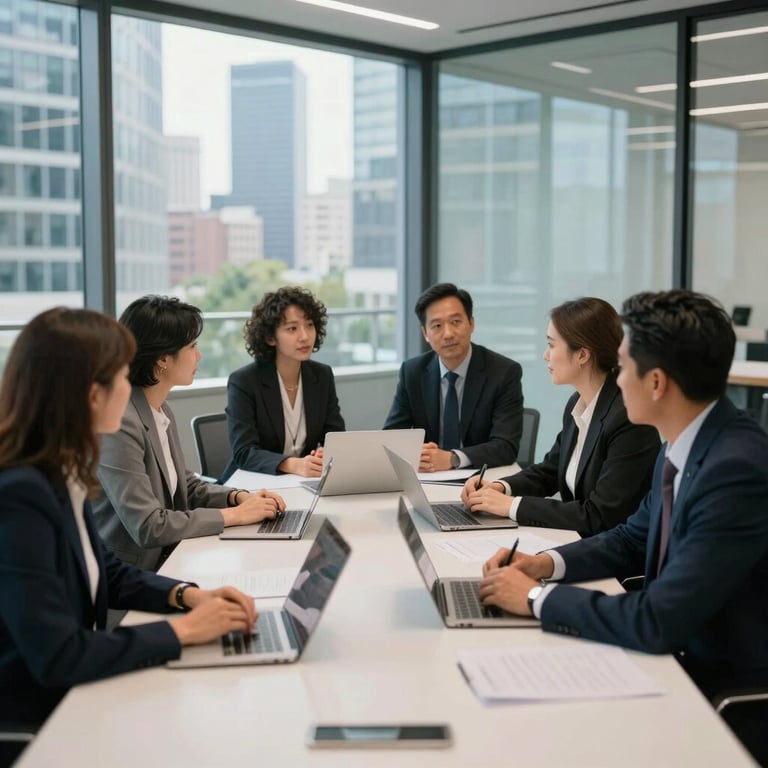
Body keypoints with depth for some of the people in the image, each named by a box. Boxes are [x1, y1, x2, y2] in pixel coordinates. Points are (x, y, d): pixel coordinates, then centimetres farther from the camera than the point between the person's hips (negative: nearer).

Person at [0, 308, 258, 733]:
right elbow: (57, 658, -27)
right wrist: (182, 629, -19)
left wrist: (187, 595, -1)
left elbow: (106, 572, 15)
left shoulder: (60, 475, 0)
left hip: (75, 693, 8)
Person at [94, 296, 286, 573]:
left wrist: (238, 497, 0)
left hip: (166, 560, 8)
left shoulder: (162, 411, 7)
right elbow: (148, 527, -23)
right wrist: (234, 515, -16)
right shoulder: (118, 423, -21)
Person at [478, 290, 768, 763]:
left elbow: (657, 622, -30)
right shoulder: (688, 442, 0)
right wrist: (548, 563, -2)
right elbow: (634, 540, 14)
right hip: (682, 658, 7)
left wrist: (537, 597, -19)